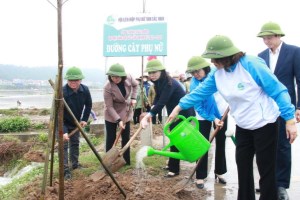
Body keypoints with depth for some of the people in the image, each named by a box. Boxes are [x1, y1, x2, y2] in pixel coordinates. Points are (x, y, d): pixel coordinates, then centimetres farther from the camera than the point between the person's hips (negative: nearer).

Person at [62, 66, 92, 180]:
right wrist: (64, 131, -37)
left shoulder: (85, 90, -18)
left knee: (75, 143, 17)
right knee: (64, 145, -7)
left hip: (76, 122, 5)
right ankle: (65, 170, 0)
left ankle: (75, 164, 33)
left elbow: (88, 105, 2)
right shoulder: (62, 92, -33)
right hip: (63, 123, -5)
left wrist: (84, 119, -4)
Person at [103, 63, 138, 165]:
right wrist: (118, 120, -29)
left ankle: (127, 161, 20)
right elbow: (109, 107, -24)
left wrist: (133, 98, -5)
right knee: (111, 138, 2)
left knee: (126, 137, 9)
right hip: (111, 115, -4)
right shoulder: (108, 87, -29)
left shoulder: (129, 78, -19)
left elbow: (135, 85, 6)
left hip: (126, 112, 4)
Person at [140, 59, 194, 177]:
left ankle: (174, 169, 4)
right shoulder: (159, 83, 1)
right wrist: (149, 115, -14)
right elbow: (157, 99, 1)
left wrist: (147, 116, -39)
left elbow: (161, 103, -35)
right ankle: (172, 164, 32)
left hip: (183, 113, -9)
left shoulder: (169, 83, -29)